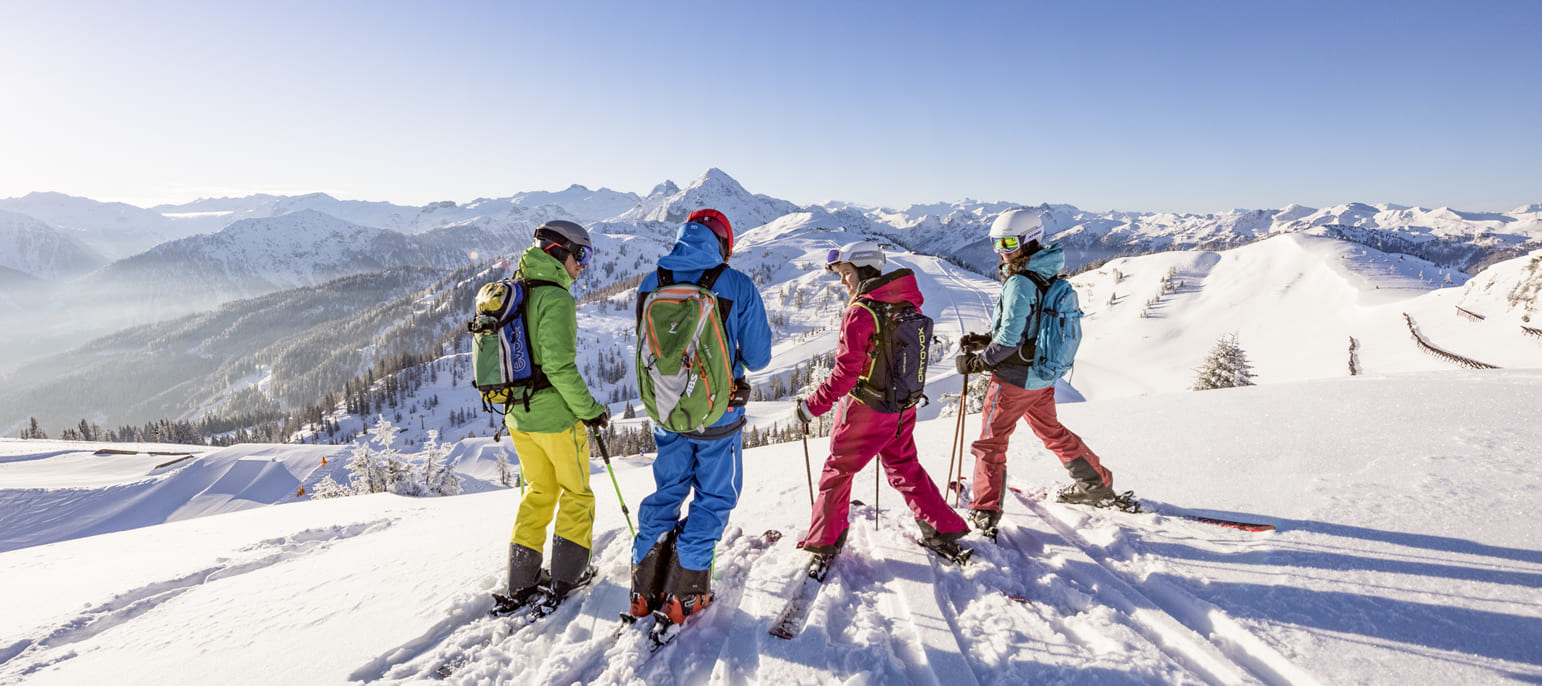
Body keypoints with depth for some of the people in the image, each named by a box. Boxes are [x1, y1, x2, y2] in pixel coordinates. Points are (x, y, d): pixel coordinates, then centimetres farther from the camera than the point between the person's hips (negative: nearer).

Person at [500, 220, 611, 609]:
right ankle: (566, 576, 19)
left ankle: (522, 581, 23)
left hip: (519, 415, 8)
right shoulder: (555, 297, -18)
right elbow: (560, 366, -25)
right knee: (576, 493, 12)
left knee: (539, 491, 20)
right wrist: (590, 409, -15)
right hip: (556, 416, -8)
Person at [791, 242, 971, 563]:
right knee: (904, 467, 24)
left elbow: (845, 372, -22)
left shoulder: (860, 312, -20)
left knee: (838, 469, 11)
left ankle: (824, 542, 20)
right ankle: (943, 530, 28)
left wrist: (811, 406, -15)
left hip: (864, 409, -6)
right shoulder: (908, 304, 0)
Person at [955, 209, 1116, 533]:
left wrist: (976, 362, -12)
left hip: (1014, 378, -8)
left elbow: (1009, 339, -24)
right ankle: (1097, 483, 40)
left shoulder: (1019, 282, -22)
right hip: (1043, 376, 8)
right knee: (1051, 431, 27)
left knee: (990, 443, 2)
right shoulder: (1047, 277, 5)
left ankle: (985, 511, 3)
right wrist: (985, 340, 8)